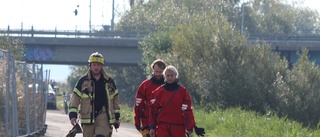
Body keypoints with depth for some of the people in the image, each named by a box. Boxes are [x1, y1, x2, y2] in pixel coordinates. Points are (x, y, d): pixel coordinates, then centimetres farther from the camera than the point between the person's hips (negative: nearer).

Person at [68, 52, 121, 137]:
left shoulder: (109, 81, 9)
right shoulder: (83, 81, 4)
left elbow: (115, 99, 17)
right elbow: (75, 98, 1)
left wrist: (117, 117, 16)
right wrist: (73, 115, -9)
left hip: (103, 115, 0)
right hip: (88, 116, 0)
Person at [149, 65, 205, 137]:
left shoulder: (182, 91, 2)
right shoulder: (158, 92, 3)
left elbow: (187, 110, 0)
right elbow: (153, 109, 5)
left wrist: (189, 127, -5)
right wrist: (152, 127, 1)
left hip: (178, 127, 1)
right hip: (162, 127, -1)